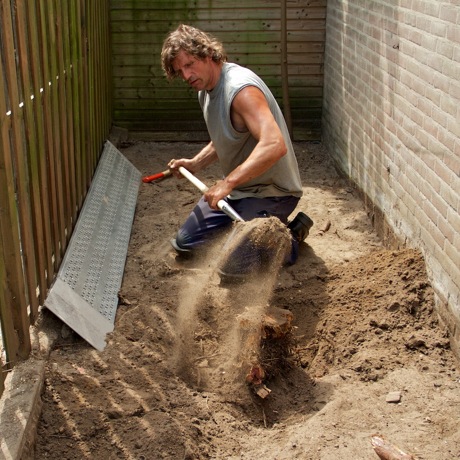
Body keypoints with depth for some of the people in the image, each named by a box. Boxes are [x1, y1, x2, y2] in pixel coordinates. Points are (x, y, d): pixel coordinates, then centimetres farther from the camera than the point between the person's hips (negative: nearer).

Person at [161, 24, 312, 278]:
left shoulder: (241, 88, -26)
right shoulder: (206, 88, 6)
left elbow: (274, 145, -40)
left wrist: (227, 183, -42)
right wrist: (195, 164, 6)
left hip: (271, 191, -10)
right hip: (235, 187, 10)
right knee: (185, 242, 13)